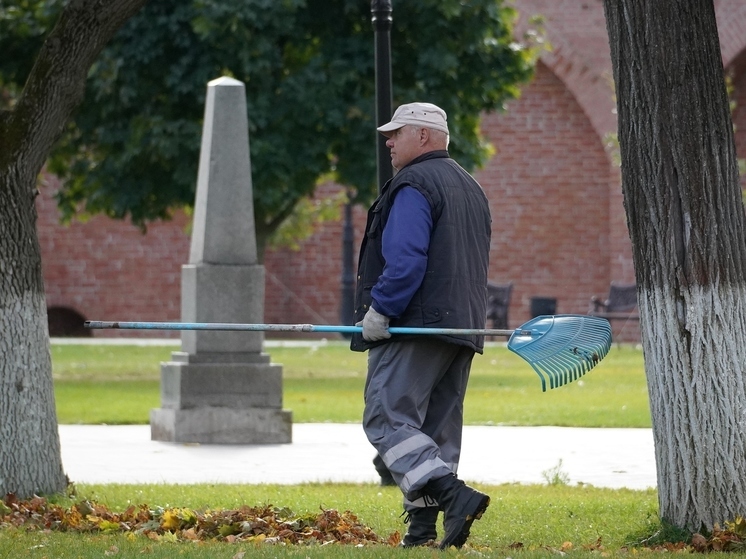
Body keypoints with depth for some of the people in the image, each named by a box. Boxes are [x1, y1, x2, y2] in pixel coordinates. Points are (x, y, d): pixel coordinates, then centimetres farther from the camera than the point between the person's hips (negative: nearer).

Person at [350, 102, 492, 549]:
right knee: (439, 428, 10)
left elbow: (405, 258, -20)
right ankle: (423, 526, 9)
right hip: (461, 328, 10)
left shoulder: (414, 185, -9)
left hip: (414, 327, -9)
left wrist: (380, 309, -16)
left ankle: (455, 496, -26)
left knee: (387, 419, -12)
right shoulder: (471, 189, 22)